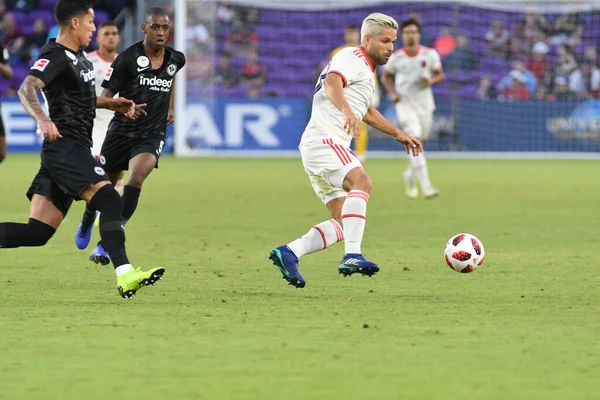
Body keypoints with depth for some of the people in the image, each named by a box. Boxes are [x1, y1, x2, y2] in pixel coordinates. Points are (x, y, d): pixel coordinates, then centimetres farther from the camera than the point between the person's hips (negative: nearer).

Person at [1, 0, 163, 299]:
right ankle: (124, 276, -34)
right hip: (65, 147, -10)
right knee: (109, 199, -25)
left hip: (74, 151, 10)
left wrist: (112, 104, 29)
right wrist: (42, 119, -43)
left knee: (37, 233, 3)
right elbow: (26, 89, -25)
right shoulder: (55, 56, -9)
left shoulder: (79, 57, 21)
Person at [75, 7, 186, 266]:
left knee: (136, 177, -26)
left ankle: (106, 243, -25)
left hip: (152, 135, 1)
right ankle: (87, 222, 49)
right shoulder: (127, 59, -11)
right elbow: (105, 97, -11)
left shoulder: (175, 59, 3)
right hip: (122, 130, -1)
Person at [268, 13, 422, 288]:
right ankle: (352, 256, -44)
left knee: (342, 225, 4)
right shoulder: (351, 58, -5)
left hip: (329, 147, 10)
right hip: (323, 139, -10)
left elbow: (366, 111, 42)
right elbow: (332, 83, -27)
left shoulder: (365, 69, 26)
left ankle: (289, 253, 3)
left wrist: (398, 134, 42)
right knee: (361, 182, -32)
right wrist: (346, 111, -45)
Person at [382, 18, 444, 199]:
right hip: (405, 104, -3)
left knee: (420, 142, 12)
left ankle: (411, 174, 42)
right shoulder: (395, 57, -5)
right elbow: (386, 77, 10)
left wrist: (431, 81, -16)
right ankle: (426, 185, -28)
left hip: (425, 103, 3)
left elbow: (440, 75, 6)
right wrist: (393, 93, -7)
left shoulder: (430, 54, -3)